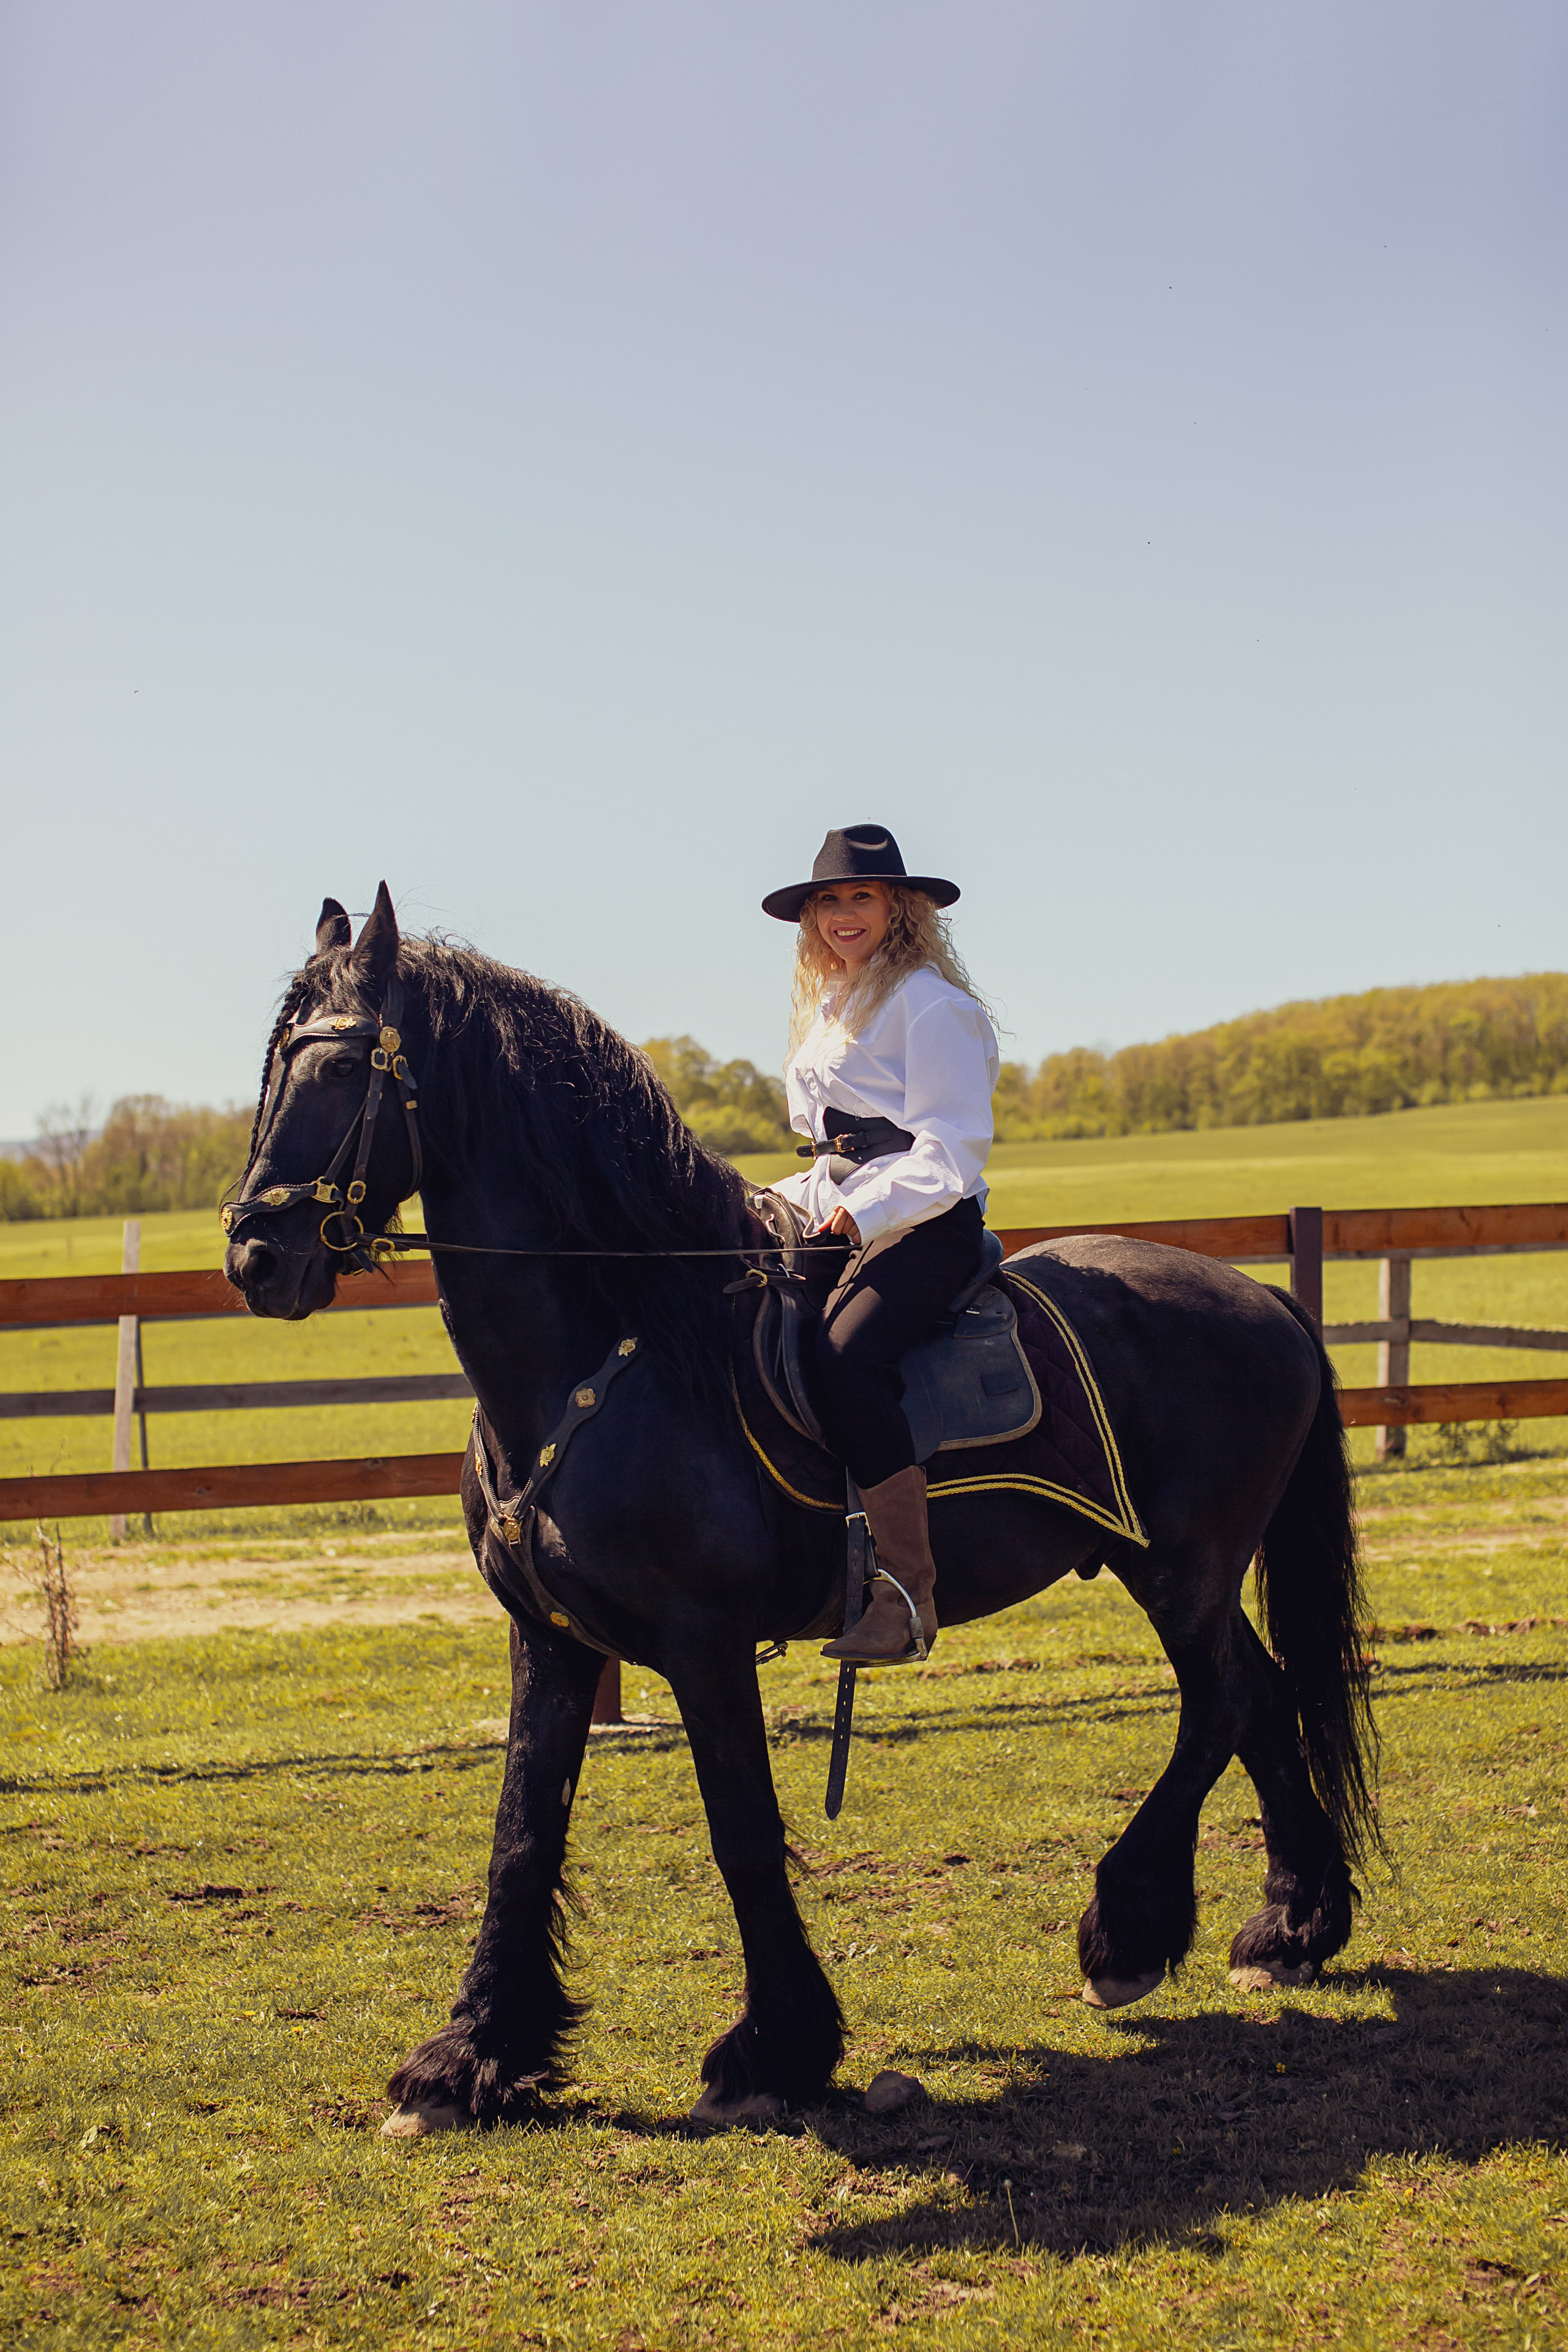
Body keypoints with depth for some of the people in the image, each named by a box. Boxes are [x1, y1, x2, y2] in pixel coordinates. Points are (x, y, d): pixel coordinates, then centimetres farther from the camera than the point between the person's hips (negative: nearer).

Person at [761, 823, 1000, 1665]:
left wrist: (864, 1211, -27)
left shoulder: (932, 1007, -7)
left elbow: (948, 1150, -16)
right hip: (839, 1223, 10)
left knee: (845, 1356, -33)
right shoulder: (828, 1008, 21)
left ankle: (908, 1592, -34)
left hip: (926, 1228, -10)